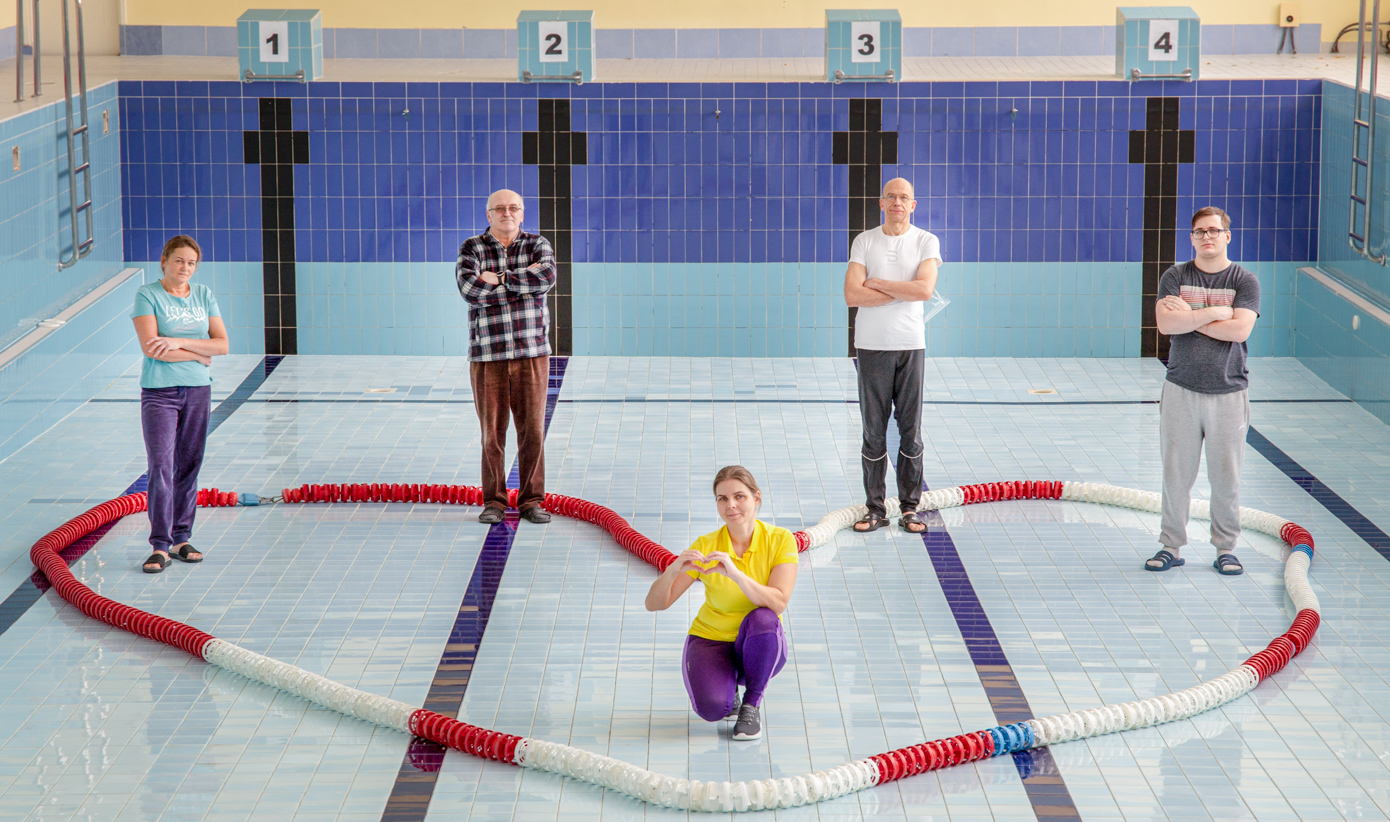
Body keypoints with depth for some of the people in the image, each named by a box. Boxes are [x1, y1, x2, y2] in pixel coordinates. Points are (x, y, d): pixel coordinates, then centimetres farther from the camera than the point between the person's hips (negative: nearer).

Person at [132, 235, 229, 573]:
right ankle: (160, 546, -10)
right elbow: (150, 348, -16)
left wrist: (178, 343, -13)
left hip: (198, 391, 4)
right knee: (161, 468, -11)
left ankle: (181, 539, 14)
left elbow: (222, 344, 0)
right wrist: (199, 355, -9)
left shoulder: (204, 295, 8)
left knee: (188, 468, 7)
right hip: (159, 392, -4)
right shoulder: (147, 295, -5)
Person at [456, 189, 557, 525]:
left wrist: (498, 279, -18)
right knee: (492, 431, 1)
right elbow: (470, 289, -19)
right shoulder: (471, 249, 0)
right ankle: (494, 503, 10)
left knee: (532, 430, 1)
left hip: (531, 352, 1)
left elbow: (547, 278, -18)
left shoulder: (538, 245, 3)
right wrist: (524, 278, -15)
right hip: (487, 355, -1)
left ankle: (531, 501, 10)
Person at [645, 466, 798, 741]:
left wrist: (735, 573, -40)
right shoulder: (706, 547, -13)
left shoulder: (780, 540, -13)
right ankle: (729, 690, 10)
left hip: (759, 647, 0)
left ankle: (751, 705, -11)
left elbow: (778, 603, -27)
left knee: (762, 618, -35)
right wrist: (673, 570, -36)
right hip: (710, 640, 0)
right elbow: (654, 604, -15)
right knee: (712, 708, -30)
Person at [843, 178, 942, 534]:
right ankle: (875, 508, 7)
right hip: (872, 345, 0)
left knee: (911, 429, 2)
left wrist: (877, 283, -8)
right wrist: (903, 291, -9)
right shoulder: (864, 241, 4)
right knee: (874, 431, 1)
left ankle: (910, 508, 9)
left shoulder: (926, 242, 4)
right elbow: (852, 295, -7)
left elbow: (924, 289, -12)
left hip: (911, 344, 0)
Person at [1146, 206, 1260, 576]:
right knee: (1176, 472, 4)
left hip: (1228, 392, -1)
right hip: (1181, 390, 1)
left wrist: (1189, 317, -11)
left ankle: (1225, 548, 16)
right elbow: (1165, 324, -12)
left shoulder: (1244, 281, 1)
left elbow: (1239, 329, -14)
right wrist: (1213, 313, -14)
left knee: (1226, 475, 3)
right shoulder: (1174, 277, 4)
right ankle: (1171, 546, 15)